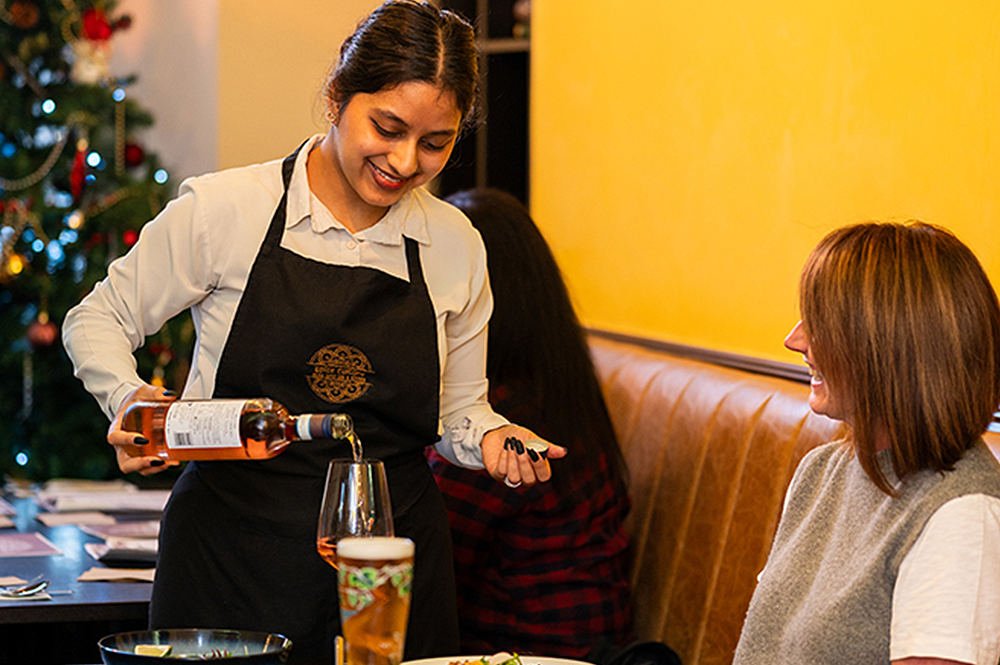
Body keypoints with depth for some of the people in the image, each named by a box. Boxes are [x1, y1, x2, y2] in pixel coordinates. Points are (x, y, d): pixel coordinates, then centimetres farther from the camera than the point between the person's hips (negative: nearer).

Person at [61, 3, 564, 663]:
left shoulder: (456, 245, 4)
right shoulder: (222, 210, -6)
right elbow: (97, 320, 5)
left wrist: (489, 437, -7)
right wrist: (131, 399, -14)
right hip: (232, 560, -2)